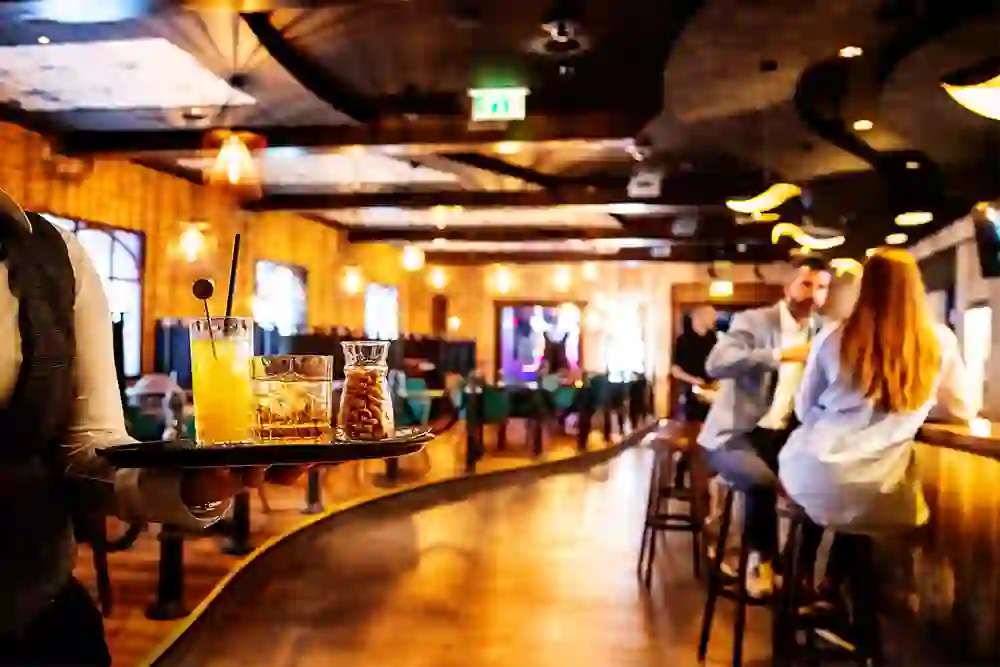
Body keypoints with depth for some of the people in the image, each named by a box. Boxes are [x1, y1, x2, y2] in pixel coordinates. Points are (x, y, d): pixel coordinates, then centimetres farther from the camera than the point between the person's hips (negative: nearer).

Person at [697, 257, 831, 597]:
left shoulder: (820, 335, 12)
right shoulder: (753, 321, -7)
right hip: (735, 434, -6)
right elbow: (716, 364, -25)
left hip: (782, 436, 6)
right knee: (763, 481, -33)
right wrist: (781, 355, -32)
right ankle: (762, 560, -8)